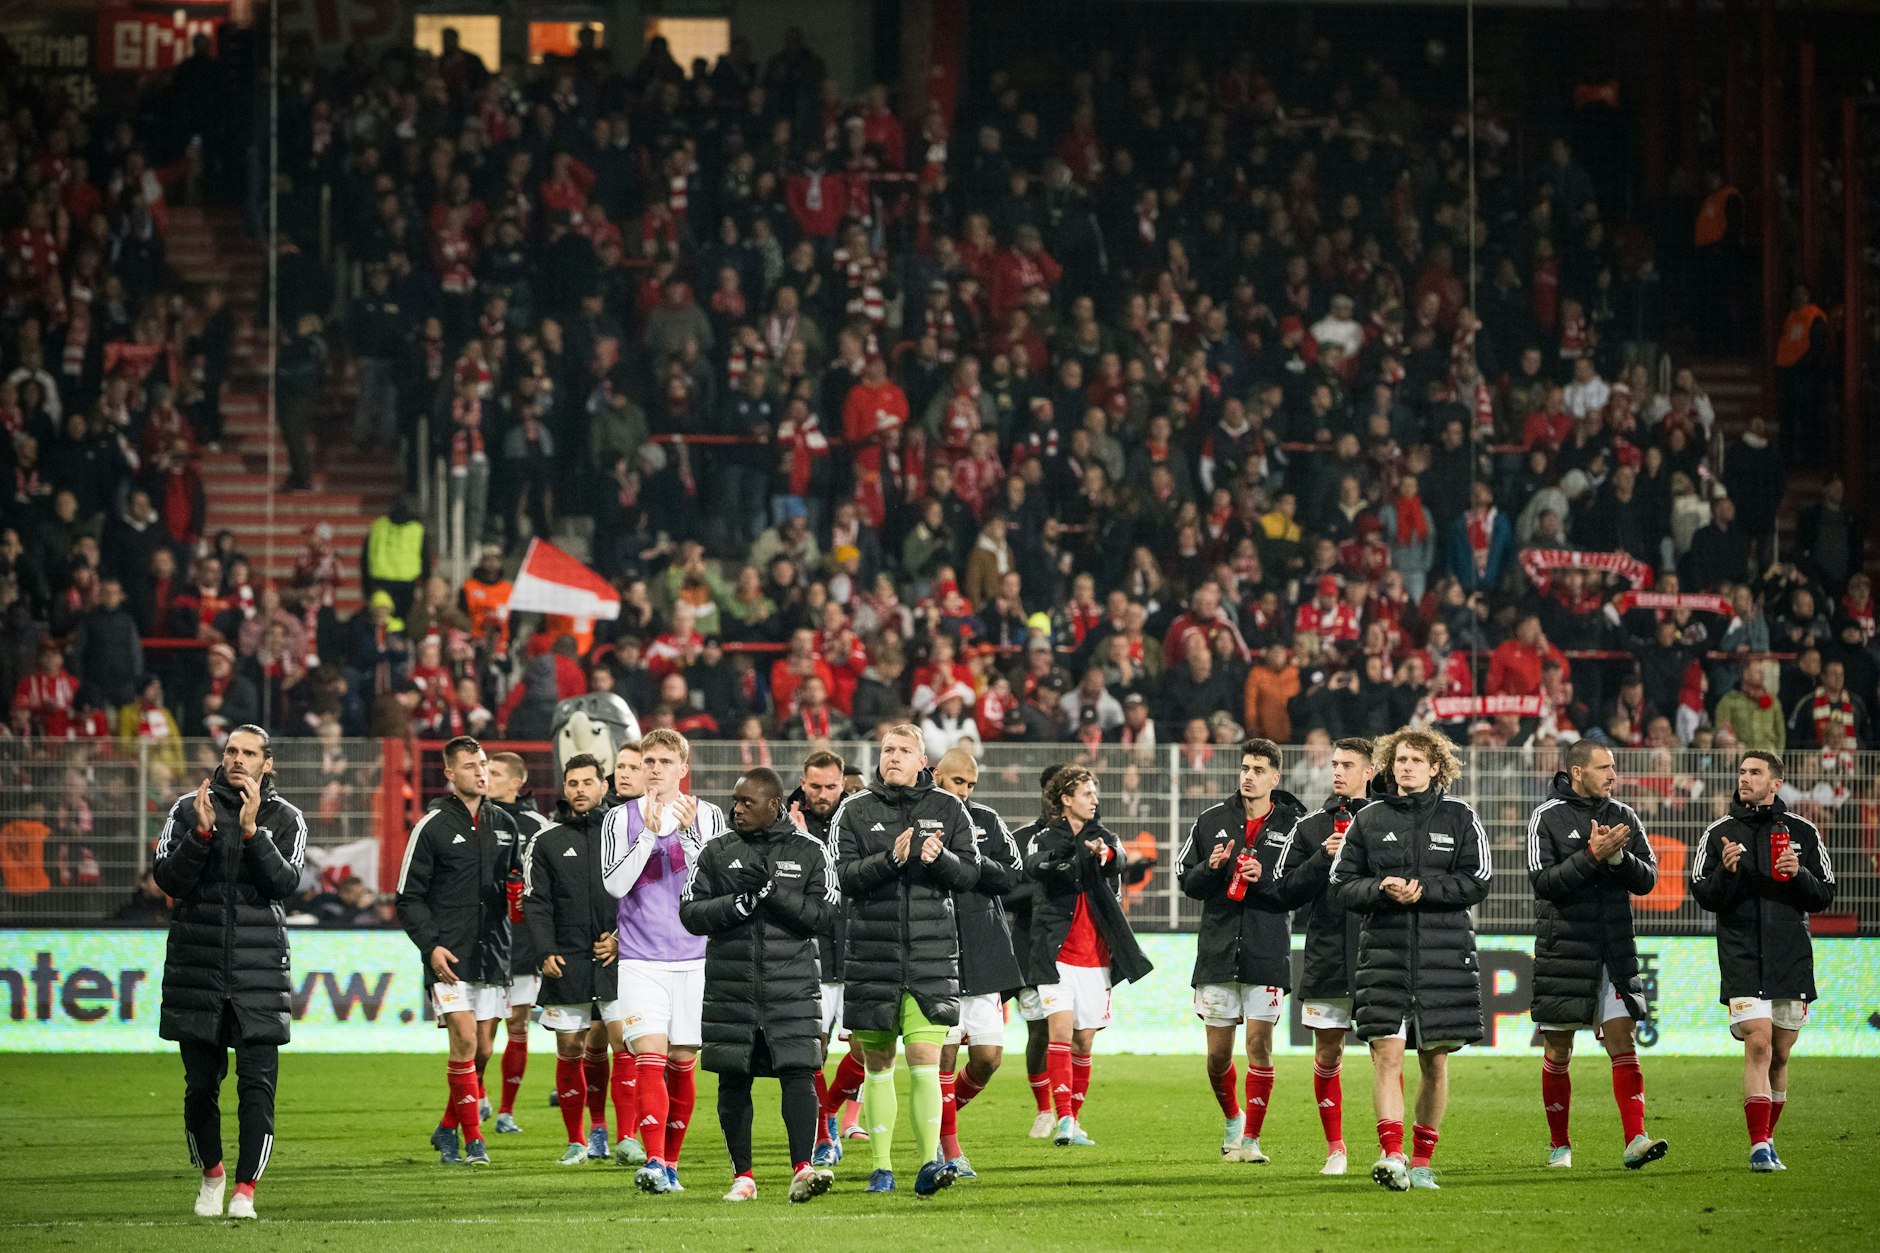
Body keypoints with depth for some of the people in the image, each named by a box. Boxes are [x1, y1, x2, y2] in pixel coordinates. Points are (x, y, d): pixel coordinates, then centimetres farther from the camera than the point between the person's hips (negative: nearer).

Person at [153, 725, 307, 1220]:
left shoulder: (285, 818, 6)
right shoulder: (189, 809, 6)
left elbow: (286, 883, -7)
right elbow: (168, 878, -3)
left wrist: (251, 830, -16)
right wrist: (202, 831, -15)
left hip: (259, 964, -1)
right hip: (196, 963, 1)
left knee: (257, 1081, -10)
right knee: (200, 1083, 5)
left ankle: (245, 1190, -7)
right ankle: (211, 1173, 27)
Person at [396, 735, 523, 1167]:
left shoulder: (503, 824, 13)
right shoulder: (432, 827, -2)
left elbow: (517, 881, 24)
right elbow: (409, 897, -2)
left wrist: (522, 900, 1)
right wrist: (431, 944, -14)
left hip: (494, 954, 5)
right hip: (449, 955, -5)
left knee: (483, 1050, 6)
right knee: (464, 1040, -15)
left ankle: (447, 1129, 24)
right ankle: (473, 1139, -10)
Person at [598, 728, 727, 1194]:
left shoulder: (708, 816, 3)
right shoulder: (621, 818, 4)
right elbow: (616, 883, -8)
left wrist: (687, 833, -17)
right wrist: (649, 833, -16)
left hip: (694, 958, 1)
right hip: (641, 958, -1)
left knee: (682, 1063, 5)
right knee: (649, 1055, -14)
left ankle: (670, 1162, 17)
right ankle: (653, 1161, -21)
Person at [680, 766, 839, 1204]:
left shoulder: (810, 852, 5)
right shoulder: (717, 852, 9)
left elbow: (822, 915, -3)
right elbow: (690, 913, 3)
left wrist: (773, 891, -15)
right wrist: (739, 903, -12)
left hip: (791, 983, -2)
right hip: (730, 984, 2)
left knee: (798, 1072, -14)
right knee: (733, 1079, 4)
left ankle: (802, 1169, -18)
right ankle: (743, 1176, 13)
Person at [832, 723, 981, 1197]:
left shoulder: (947, 809, 8)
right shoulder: (856, 811, 6)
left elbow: (970, 872, 3)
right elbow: (844, 874, -5)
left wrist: (939, 858, -17)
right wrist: (891, 859, -19)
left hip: (931, 957, -1)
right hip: (871, 956, 1)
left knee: (925, 1060, -13)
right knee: (877, 1064, 7)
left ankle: (930, 1162, -16)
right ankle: (881, 1166, 15)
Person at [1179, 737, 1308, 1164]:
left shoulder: (1293, 824, -1)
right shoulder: (1212, 820, 8)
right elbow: (1187, 882, 11)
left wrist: (1265, 879, -18)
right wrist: (1211, 868, -9)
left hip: (1268, 954, -3)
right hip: (1217, 950, 3)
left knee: (1259, 1044, -5)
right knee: (1218, 1052, 6)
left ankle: (1250, 1139, 2)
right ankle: (1233, 1118, 32)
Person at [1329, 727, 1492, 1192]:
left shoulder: (1459, 817, 5)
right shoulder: (1369, 819, 9)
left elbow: (1477, 881, -1)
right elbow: (1342, 884, 8)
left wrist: (1423, 890, -12)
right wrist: (1381, 889, -12)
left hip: (1444, 953, 0)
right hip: (1384, 950, 0)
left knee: (1435, 1061, 5)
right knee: (1386, 1052, -13)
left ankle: (1421, 1160, 15)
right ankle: (1392, 1156, -20)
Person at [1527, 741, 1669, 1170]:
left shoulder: (1624, 817, 9)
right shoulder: (1548, 817, -3)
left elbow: (1648, 878, 2)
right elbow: (1544, 881, -13)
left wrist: (1619, 857, -17)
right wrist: (1592, 856, -21)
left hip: (1615, 953, 2)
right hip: (1563, 952, -2)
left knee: (1622, 1042, -9)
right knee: (1558, 1052, 5)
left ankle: (1635, 1140, -17)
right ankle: (1560, 1144, 18)